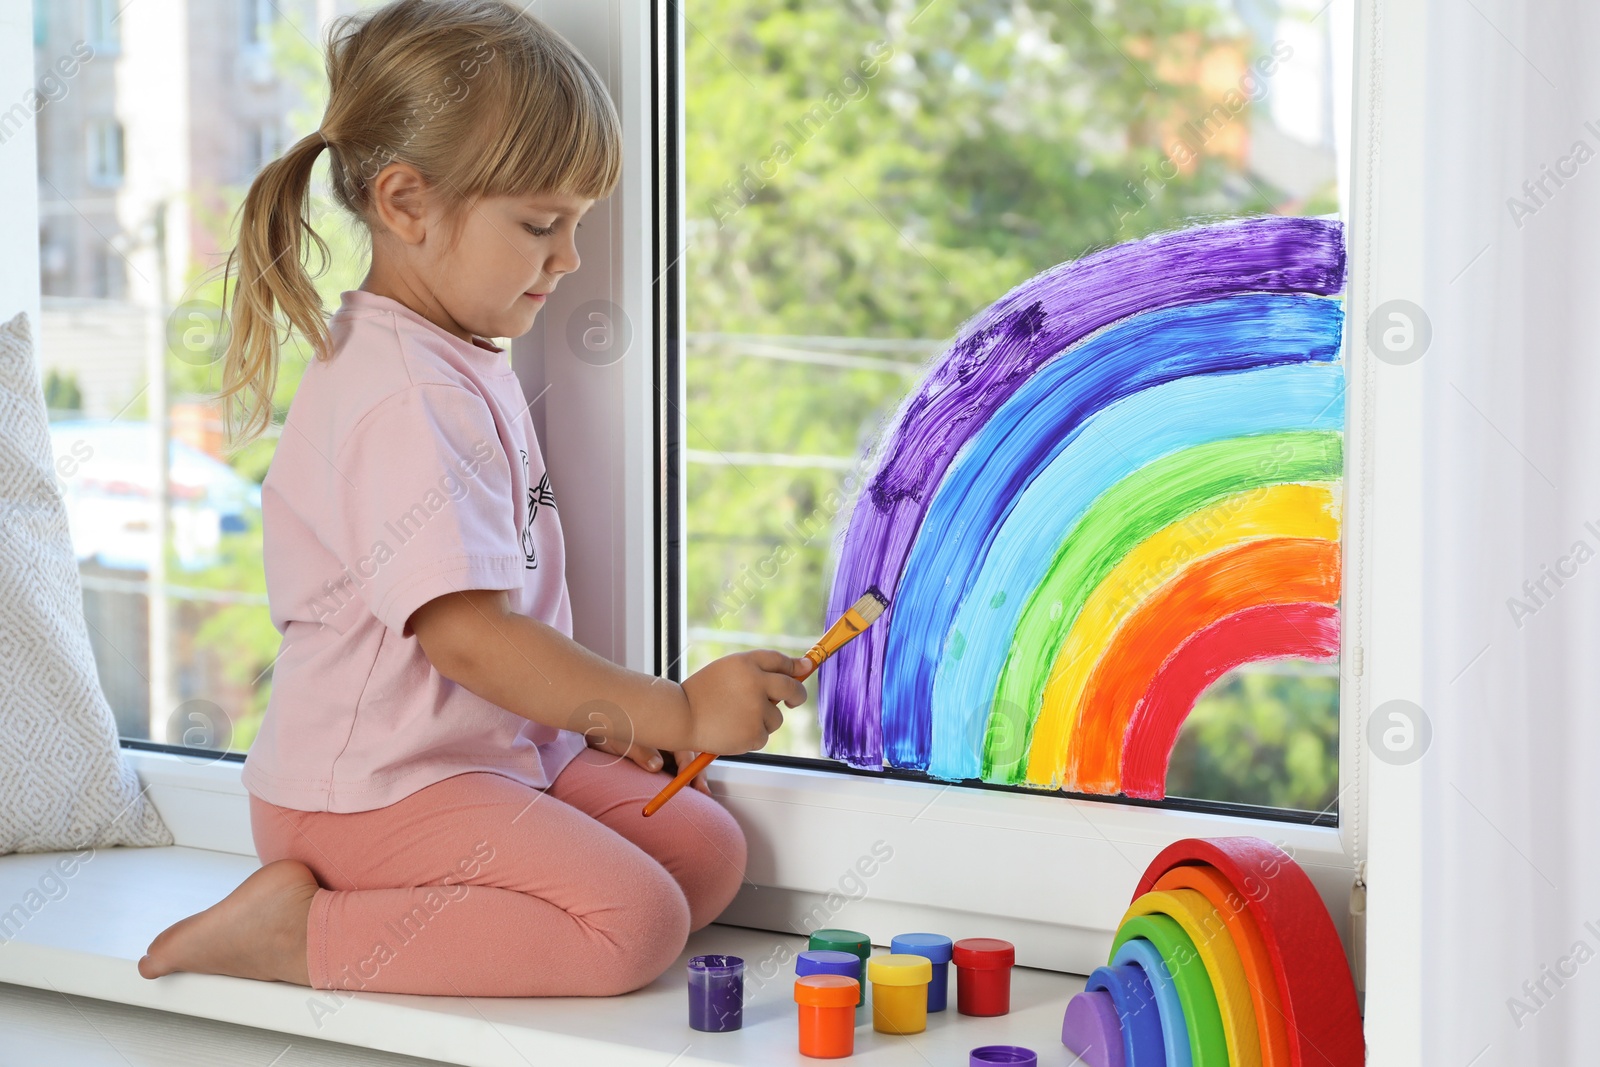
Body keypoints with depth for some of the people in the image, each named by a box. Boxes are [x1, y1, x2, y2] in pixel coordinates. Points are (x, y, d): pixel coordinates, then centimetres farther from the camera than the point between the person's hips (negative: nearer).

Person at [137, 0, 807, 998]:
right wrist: (673, 711, -25)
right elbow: (464, 633, -28)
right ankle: (305, 932, -15)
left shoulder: (472, 370, 14)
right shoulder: (402, 400, -21)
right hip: (373, 792, -10)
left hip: (500, 750, 10)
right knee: (635, 923, -22)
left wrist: (599, 712, 11)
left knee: (707, 850, 1)